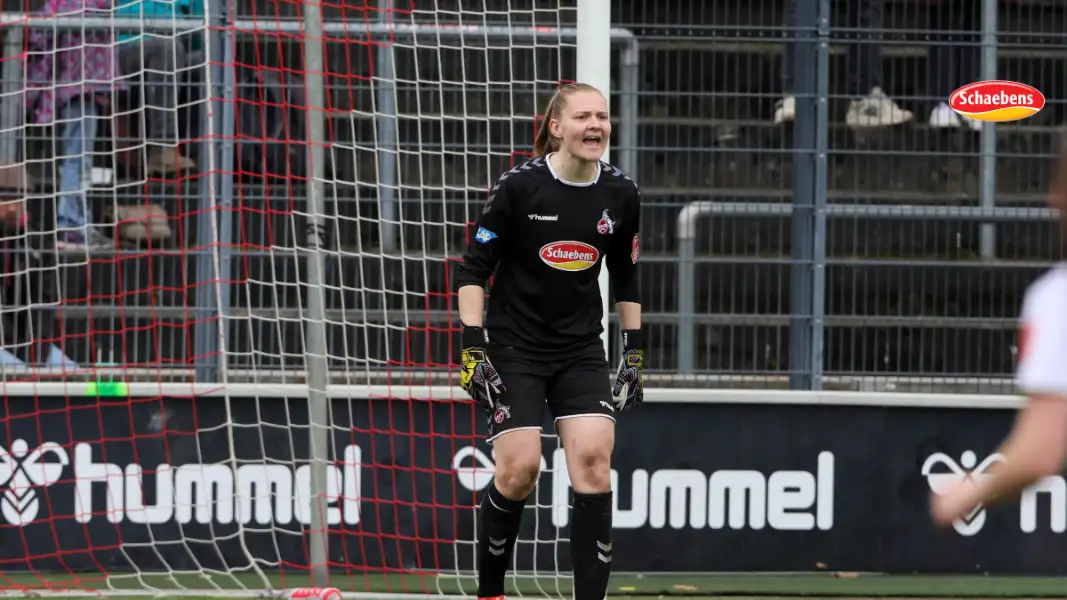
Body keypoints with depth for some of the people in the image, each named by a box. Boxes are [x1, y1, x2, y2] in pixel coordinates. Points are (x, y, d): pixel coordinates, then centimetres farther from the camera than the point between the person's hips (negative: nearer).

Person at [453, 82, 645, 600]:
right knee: (519, 468, -10)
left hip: (581, 350, 3)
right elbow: (473, 268, -8)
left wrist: (634, 351, 12)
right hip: (514, 348, -3)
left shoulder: (620, 195, 0)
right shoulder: (519, 187, -12)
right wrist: (473, 346, -14)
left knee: (594, 461, -12)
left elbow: (625, 276, 15)